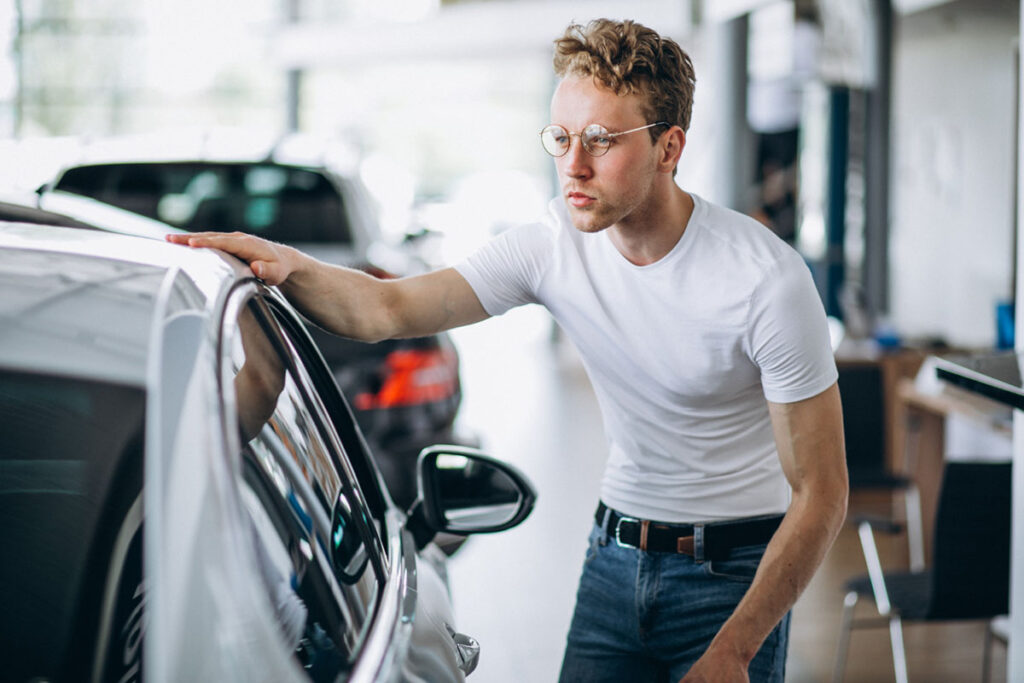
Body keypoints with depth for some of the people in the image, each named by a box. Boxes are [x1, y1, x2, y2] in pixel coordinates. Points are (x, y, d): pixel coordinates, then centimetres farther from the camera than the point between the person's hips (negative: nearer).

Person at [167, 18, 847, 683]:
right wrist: (289, 265, -32)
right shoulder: (557, 242, -9)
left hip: (734, 571, -3)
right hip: (616, 554, 4)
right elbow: (385, 309, -11)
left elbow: (821, 494, -17)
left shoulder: (766, 278, -21)